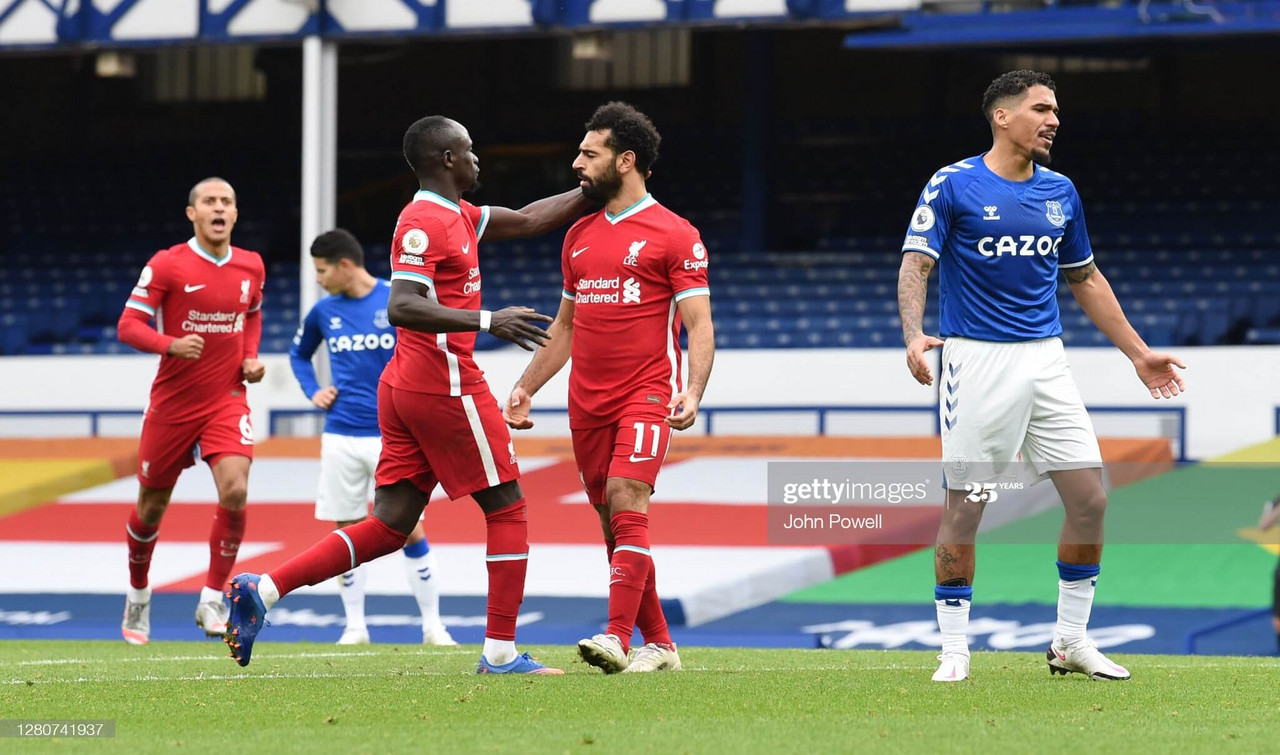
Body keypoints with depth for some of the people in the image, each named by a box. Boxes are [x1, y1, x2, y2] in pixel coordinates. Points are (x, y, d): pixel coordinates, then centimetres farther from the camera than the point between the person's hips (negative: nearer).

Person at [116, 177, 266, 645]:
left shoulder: (251, 267, 4)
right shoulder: (167, 265, -9)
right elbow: (128, 325, -12)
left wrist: (251, 358, 6)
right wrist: (171, 345, -29)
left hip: (227, 402, 2)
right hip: (172, 406, -2)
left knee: (235, 491, -21)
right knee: (152, 505, 9)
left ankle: (212, 601, -9)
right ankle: (138, 598, 34)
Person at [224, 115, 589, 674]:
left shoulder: (456, 215, 17)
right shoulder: (425, 223, -14)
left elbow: (528, 220, 28)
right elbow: (402, 307, -24)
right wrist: (486, 322, -30)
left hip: (405, 387, 10)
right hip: (446, 384, -10)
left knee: (388, 527, 6)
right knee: (507, 506, 2)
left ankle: (262, 589, -3)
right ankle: (500, 650, 2)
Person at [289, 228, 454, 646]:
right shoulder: (323, 312, 6)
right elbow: (299, 353, 24)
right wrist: (313, 392, 8)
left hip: (391, 436, -3)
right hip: (341, 437, 3)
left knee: (410, 531, -5)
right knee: (346, 533, 5)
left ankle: (433, 627, 2)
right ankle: (355, 628, 14)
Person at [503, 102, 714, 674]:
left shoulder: (674, 235, -4)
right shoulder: (579, 236, 16)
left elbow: (699, 325, -7)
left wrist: (692, 393, -22)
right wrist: (525, 388, 19)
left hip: (646, 396, -7)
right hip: (587, 402, 7)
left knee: (626, 500, -21)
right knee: (616, 524, 5)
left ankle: (617, 637, -28)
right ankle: (658, 644, 13)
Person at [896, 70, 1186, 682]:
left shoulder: (1060, 192, 11)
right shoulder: (953, 185, -5)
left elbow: (1085, 280, 21)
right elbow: (915, 265, -10)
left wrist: (1138, 353, 20)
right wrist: (914, 336, -28)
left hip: (1045, 358, 5)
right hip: (977, 358, -5)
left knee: (1089, 498, -1)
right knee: (964, 507, -5)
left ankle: (1070, 641, 12)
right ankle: (954, 651, 5)